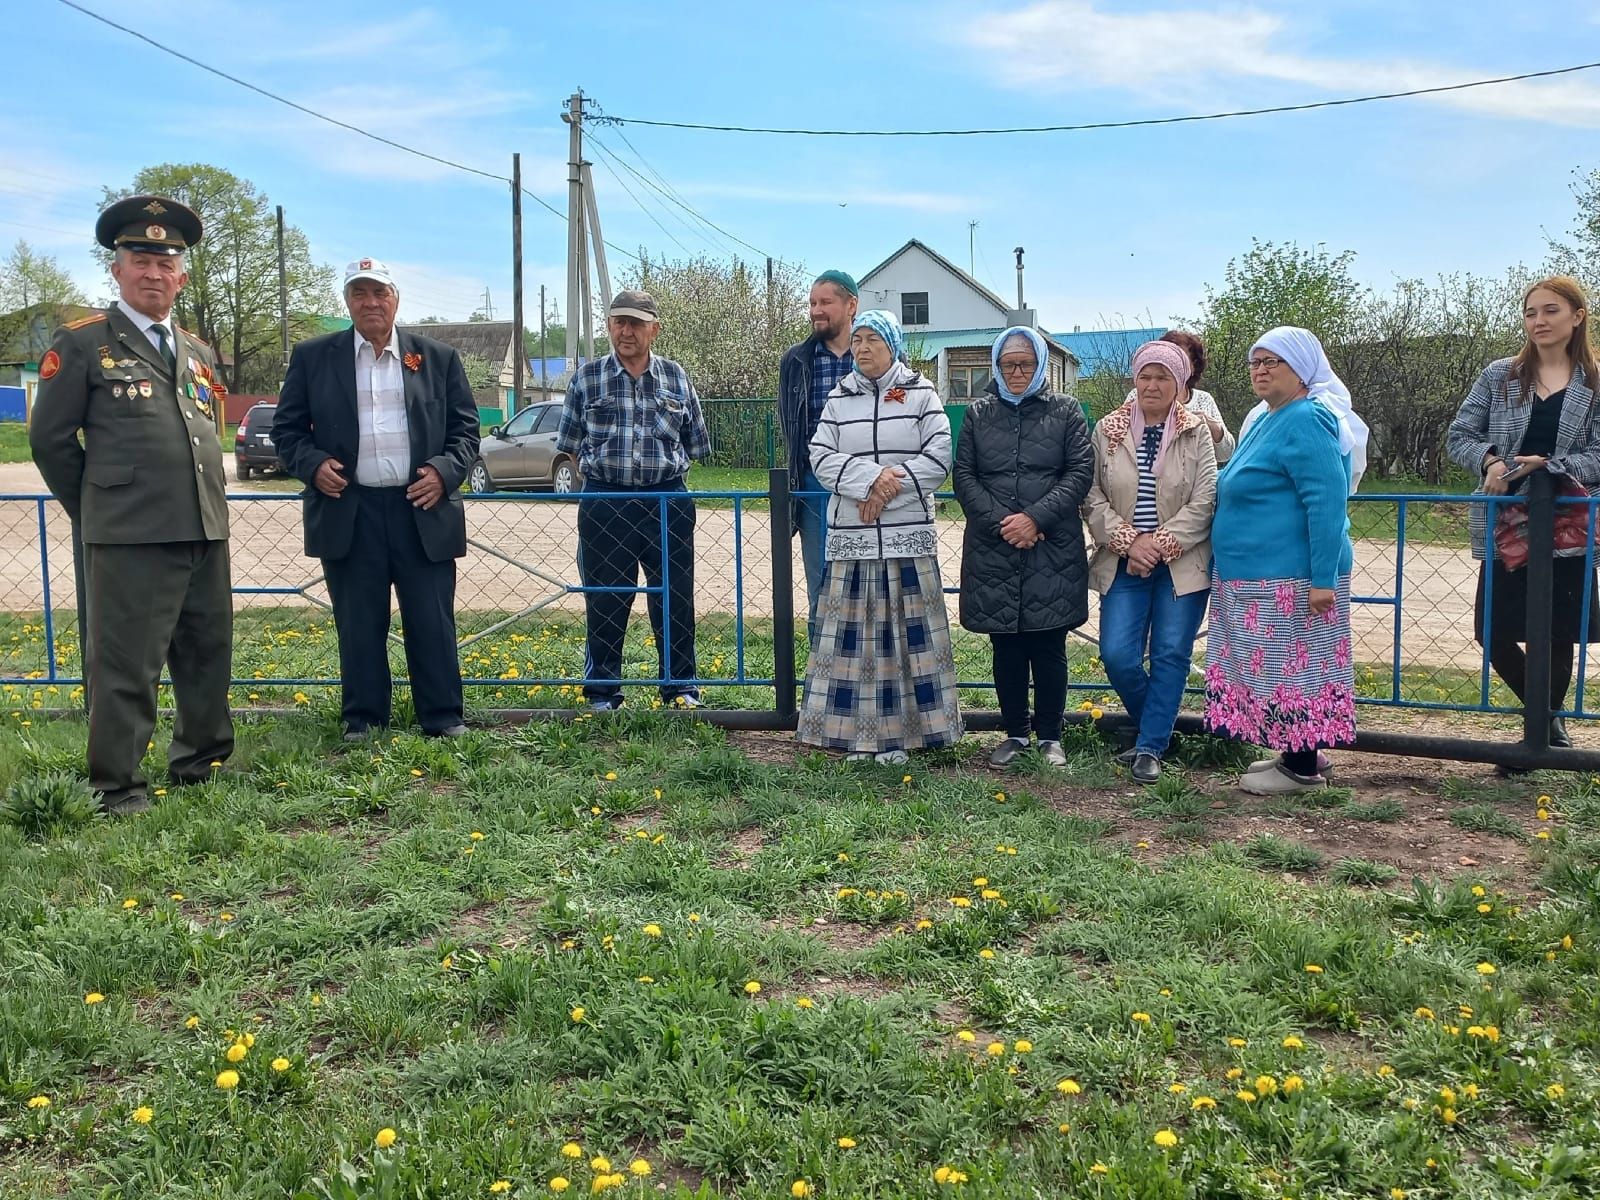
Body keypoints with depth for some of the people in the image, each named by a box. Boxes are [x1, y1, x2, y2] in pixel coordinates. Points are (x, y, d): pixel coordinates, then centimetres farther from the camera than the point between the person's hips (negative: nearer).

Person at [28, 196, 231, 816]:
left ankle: (201, 764, 31)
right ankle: (118, 790, 9)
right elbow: (50, 439, -1)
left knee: (209, 657, 15)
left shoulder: (199, 351, 17)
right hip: (129, 538, -6)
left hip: (207, 532, 7)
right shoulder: (81, 343, -2)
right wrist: (95, 512, 3)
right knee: (124, 668, -2)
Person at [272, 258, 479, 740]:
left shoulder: (438, 357, 9)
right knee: (358, 626, 7)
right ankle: (362, 719, 18)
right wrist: (312, 464, -8)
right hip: (348, 512, 0)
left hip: (422, 510, 0)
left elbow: (465, 427, 10)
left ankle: (444, 718, 12)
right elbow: (287, 427, 10)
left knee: (432, 623, 3)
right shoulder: (313, 357, 8)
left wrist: (445, 471, -6)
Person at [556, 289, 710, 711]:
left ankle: (680, 688, 17)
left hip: (667, 504, 1)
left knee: (675, 600, 4)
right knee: (604, 602, 5)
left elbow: (693, 442, 15)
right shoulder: (587, 378, 4)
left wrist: (668, 477, 7)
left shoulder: (676, 377, 7)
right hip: (604, 501, -1)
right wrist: (598, 478, 5)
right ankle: (602, 692, 16)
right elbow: (571, 444, 11)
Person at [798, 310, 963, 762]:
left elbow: (939, 455, -4)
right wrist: (872, 479, -15)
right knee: (854, 629, 1)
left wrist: (889, 491, -12)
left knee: (908, 627, -1)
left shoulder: (921, 393, 5)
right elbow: (822, 458, 0)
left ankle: (900, 732, 6)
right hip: (852, 536, 2)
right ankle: (859, 733, 8)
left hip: (908, 534, -2)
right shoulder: (839, 398, 10)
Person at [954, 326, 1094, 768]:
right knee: (1006, 648, 8)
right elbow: (964, 476, 4)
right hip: (992, 552, 2)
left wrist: (1035, 518, -12)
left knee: (1049, 648, 3)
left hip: (1053, 551, -2)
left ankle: (1050, 736, 16)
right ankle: (1015, 733, 21)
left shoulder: (1066, 411, 6)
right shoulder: (978, 414, 11)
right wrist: (1001, 521, -10)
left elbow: (1080, 472, -1)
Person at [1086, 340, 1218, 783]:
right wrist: (1128, 541, -11)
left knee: (1172, 655, -2)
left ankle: (1150, 747, 10)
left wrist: (1159, 543, -14)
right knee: (1117, 656, -5)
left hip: (1182, 563, -1)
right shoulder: (1108, 430, 4)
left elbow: (1204, 501, -7)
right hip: (1124, 563, 2)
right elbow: (1093, 498, 1)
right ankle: (1156, 727, 21)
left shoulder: (1198, 432, -1)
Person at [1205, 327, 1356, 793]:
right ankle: (1298, 754, 25)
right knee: (1279, 666, 15)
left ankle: (1302, 768, 7)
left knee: (1293, 665, -3)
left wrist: (1324, 578, -25)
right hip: (1258, 577, 10)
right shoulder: (1269, 420, 16)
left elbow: (1327, 503, -22)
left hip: (1290, 578, -10)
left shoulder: (1307, 420, -15)